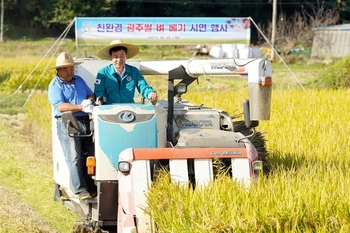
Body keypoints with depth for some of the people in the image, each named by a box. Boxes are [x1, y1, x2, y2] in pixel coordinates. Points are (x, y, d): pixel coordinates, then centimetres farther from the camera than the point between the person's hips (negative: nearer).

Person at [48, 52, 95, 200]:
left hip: (85, 122, 6)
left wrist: (89, 101, -5)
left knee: (91, 156, 4)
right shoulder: (55, 86, -4)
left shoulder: (79, 80, 18)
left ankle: (90, 186, 11)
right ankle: (80, 190, -10)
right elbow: (61, 106, -16)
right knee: (74, 158, -10)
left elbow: (91, 94, 20)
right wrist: (81, 107, -24)